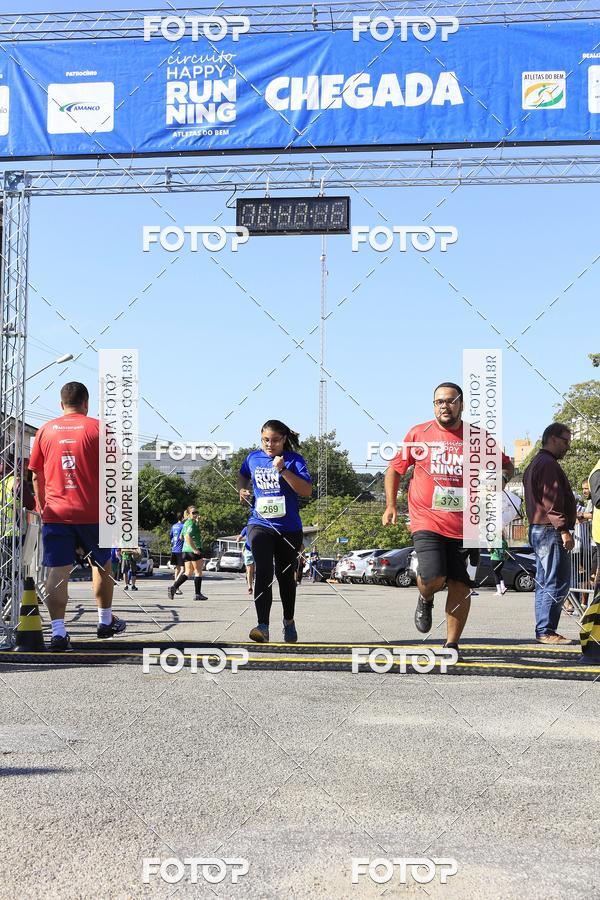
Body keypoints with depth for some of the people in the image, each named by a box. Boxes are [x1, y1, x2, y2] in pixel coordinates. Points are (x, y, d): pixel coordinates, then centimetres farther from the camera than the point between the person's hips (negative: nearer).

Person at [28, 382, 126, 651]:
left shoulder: (45, 430, 7)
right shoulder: (97, 428, 0)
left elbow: (37, 475, 12)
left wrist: (41, 507, 22)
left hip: (54, 514, 1)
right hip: (92, 513, -1)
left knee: (57, 572, -2)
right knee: (101, 565, 18)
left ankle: (58, 632, -11)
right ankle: (105, 621, 28)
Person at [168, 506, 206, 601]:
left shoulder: (186, 523, 16)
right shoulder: (192, 523, -13)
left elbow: (181, 536, 26)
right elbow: (188, 537, -26)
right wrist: (195, 549, -24)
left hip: (186, 550, 9)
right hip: (194, 549, -9)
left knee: (188, 572, 11)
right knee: (198, 572, 3)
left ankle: (174, 587, -3)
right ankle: (197, 594, 7)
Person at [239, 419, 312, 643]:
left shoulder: (294, 459, -6)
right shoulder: (253, 457, 4)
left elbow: (307, 491, -17)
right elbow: (244, 475, 27)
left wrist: (283, 470, -24)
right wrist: (243, 490, 6)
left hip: (289, 528, -1)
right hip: (260, 524, 1)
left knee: (286, 576, 13)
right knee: (264, 572, -18)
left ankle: (289, 621, 35)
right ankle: (263, 626, -24)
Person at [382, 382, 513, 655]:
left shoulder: (479, 438, 6)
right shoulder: (418, 434, 4)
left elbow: (507, 466, 18)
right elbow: (395, 468, 13)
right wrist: (391, 505, 3)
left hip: (464, 525, 2)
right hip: (427, 521, -2)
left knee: (460, 586, 1)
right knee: (433, 578, -18)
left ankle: (452, 645, 16)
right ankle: (425, 599, 19)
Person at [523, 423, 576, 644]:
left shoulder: (534, 464, 23)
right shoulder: (549, 464, -12)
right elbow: (552, 501, -20)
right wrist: (564, 530, -20)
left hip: (537, 530, 11)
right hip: (550, 530, -11)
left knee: (544, 583, 12)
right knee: (558, 583, -10)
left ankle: (543, 631, 15)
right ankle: (546, 631, -11)